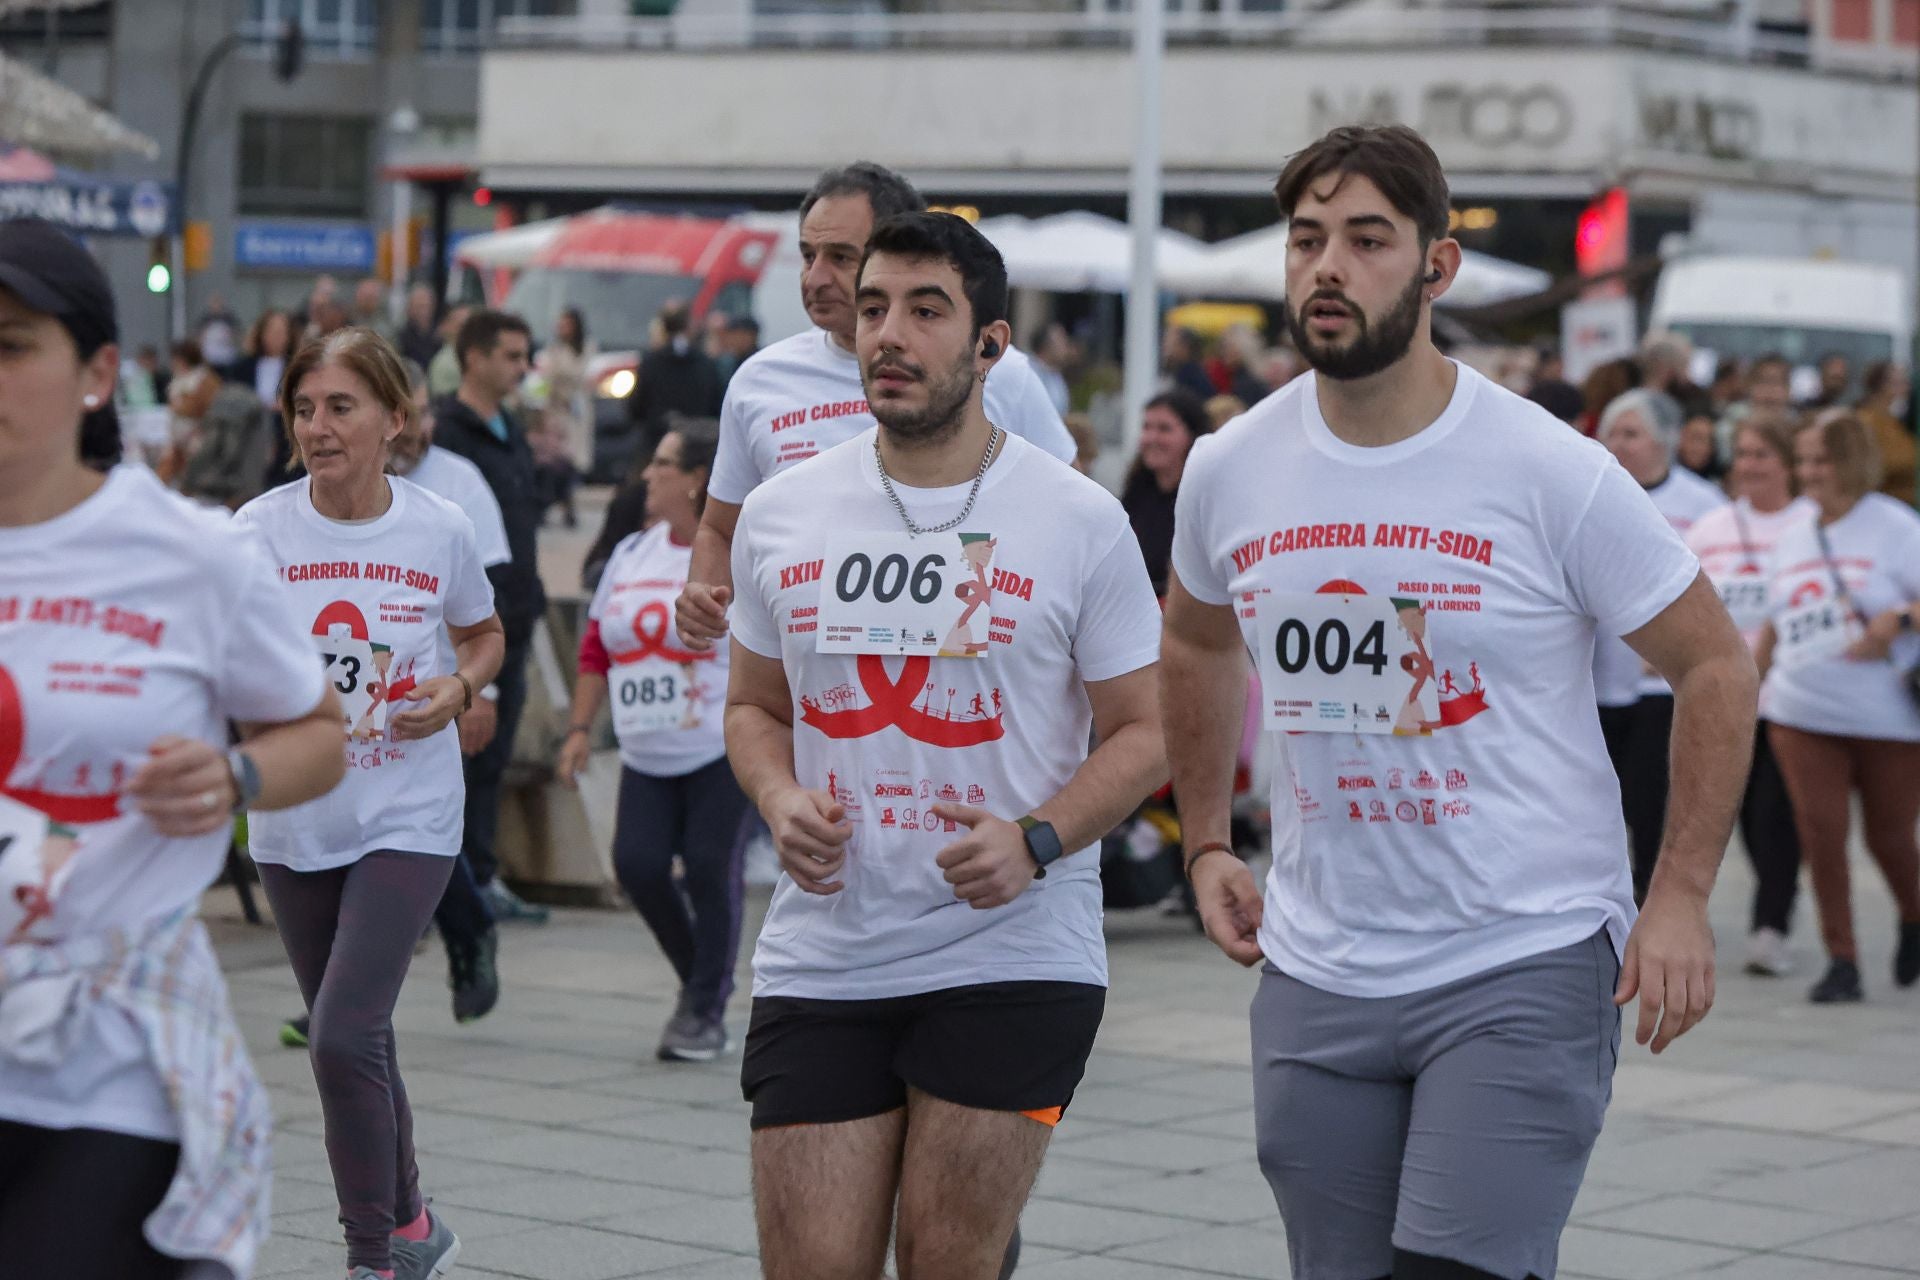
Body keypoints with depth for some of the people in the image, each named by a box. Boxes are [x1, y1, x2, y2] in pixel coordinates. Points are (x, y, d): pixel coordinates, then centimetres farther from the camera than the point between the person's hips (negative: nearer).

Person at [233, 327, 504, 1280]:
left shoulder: (441, 529, -5)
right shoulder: (260, 529, -6)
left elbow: (484, 635, 13)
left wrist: (458, 687, -8)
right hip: (295, 820, 3)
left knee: (345, 1037, -16)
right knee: (354, 1044, 15)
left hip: (407, 818, -2)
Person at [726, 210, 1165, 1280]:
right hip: (821, 961, 3)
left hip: (1013, 959, -3)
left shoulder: (1079, 519, -2)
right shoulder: (781, 515, 7)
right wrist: (782, 800, -4)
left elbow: (1141, 732, 1)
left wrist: (1034, 840, -16)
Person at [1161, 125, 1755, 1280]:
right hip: (1318, 973, 5)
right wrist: (1207, 842, 16)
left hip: (1528, 966, -4)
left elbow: (1715, 665, -3)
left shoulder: (1549, 470, -11)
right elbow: (1197, 644, 23)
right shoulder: (1229, 470, 1)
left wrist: (1681, 894, -10)